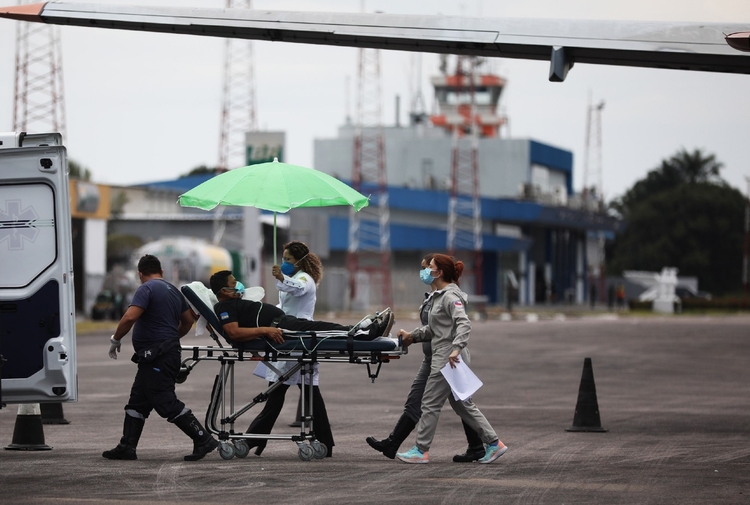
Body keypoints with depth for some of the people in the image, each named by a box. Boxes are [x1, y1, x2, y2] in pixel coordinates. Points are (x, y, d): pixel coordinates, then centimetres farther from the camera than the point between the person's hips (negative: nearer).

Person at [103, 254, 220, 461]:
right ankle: (126, 448, 15)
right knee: (137, 402, 14)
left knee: (167, 404, -8)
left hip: (156, 358, -10)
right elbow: (188, 321, 23)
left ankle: (203, 440, -9)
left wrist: (115, 339, -10)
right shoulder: (173, 290, 15)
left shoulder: (147, 289, -13)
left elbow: (129, 318, -24)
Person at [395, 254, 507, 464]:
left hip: (448, 359, -10)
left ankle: (421, 451, 4)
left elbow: (464, 324, -26)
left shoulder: (450, 296, -14)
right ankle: (493, 443, 12)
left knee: (430, 403, -3)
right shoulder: (439, 296, 17)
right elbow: (433, 328, 23)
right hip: (443, 357, 10)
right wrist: (413, 335, 18)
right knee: (462, 404, 12)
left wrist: (456, 348, -37)